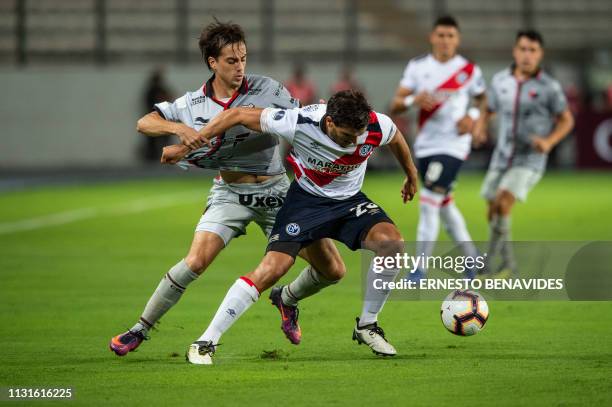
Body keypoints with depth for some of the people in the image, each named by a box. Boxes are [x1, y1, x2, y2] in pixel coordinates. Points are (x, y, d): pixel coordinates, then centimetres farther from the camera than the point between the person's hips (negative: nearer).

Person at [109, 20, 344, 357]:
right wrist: (179, 128, -22)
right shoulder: (193, 104, -4)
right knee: (195, 261, -22)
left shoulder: (267, 90, -7)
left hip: (275, 191, 1)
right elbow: (144, 124, -2)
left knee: (332, 271, 0)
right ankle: (140, 329, -7)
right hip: (229, 193, -1)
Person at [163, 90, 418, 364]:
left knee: (391, 243, -24)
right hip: (306, 200, -3)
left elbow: (396, 139, 5)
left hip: (349, 201, 3)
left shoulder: (377, 126, -23)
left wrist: (411, 175, 23)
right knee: (271, 269, -20)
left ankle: (367, 326, -4)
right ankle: (205, 343, -11)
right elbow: (237, 115, -20)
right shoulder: (299, 123, -32)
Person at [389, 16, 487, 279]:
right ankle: (472, 257, 32)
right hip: (425, 146, 5)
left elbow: (482, 99, 15)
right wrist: (412, 100, -20)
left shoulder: (469, 70, -3)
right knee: (445, 206, 15)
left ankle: (420, 271, -13)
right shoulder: (418, 66, 3)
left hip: (453, 146, -5)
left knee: (428, 204, -15)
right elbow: (395, 106, 1)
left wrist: (474, 117, -6)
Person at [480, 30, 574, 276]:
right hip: (502, 158, 5)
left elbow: (566, 120, 3)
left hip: (530, 159, -5)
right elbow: (489, 111, 15)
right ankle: (508, 264, 28)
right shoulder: (500, 80, 1)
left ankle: (487, 263, -14)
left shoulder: (549, 87, -9)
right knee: (493, 213, 8)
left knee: (502, 203, -23)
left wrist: (549, 142, -15)